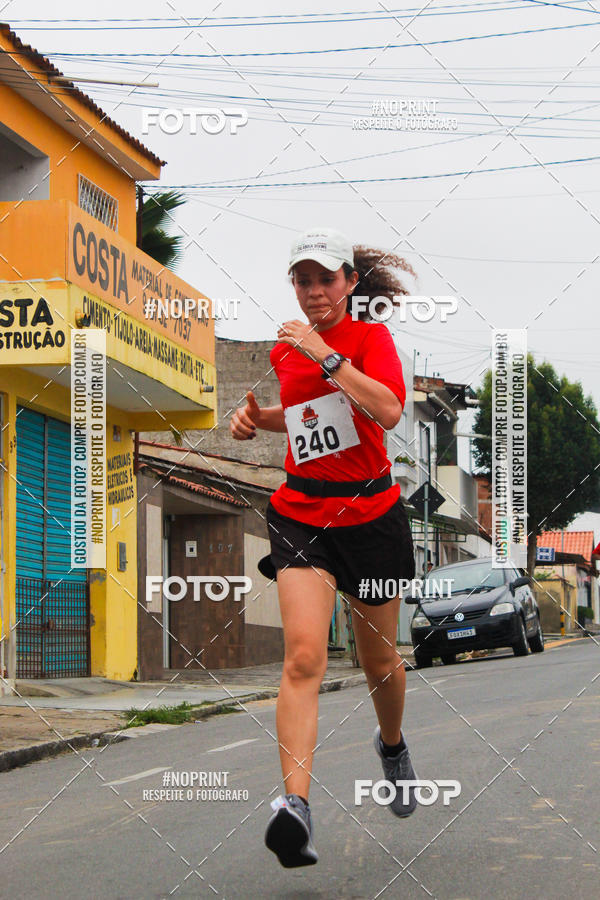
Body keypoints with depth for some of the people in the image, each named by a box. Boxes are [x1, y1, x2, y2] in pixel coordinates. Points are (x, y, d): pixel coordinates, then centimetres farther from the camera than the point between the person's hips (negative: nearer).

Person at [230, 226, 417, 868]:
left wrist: (326, 355, -27)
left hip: (370, 514, -2)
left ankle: (392, 744, 46)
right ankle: (296, 805, -28)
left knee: (379, 658, 14)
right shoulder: (285, 348, 8)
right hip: (301, 514, 2)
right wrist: (257, 418, 9)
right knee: (303, 655, -18)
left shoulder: (370, 336, -7)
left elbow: (388, 410, -25)